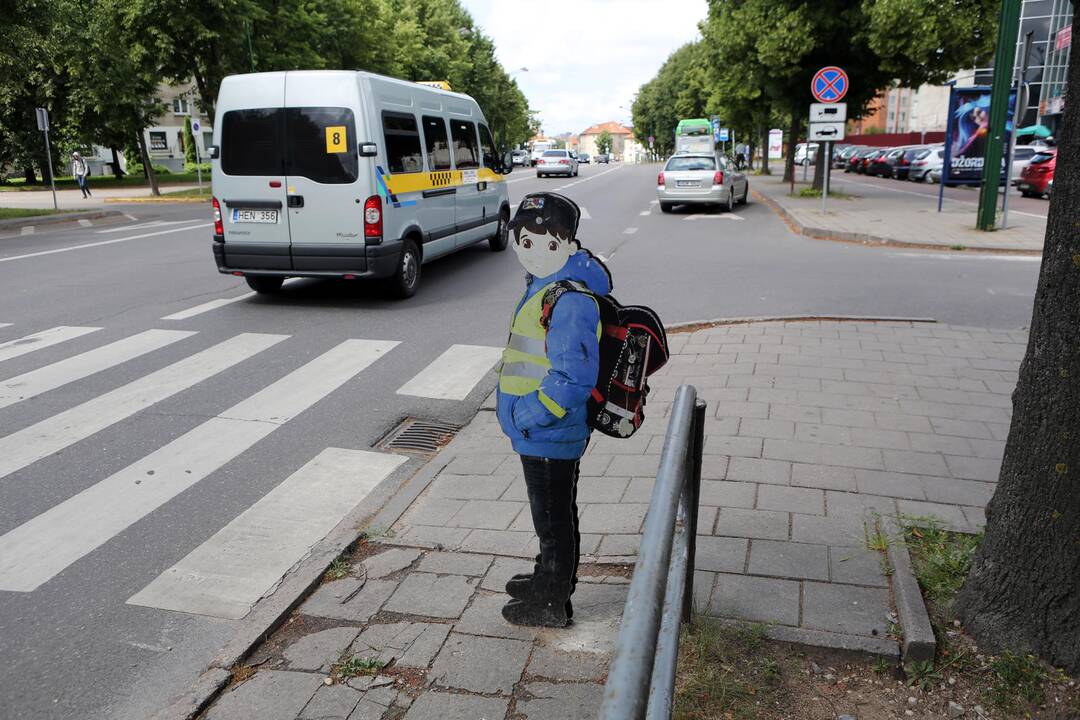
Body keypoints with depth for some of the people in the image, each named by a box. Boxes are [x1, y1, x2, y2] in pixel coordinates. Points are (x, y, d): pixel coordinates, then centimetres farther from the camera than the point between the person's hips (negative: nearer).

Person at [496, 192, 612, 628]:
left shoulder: (571, 300, -25)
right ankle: (549, 578, 44)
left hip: (549, 435, -10)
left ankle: (552, 605, 25)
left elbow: (573, 378, -31)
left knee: (553, 518, 7)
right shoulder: (543, 286, 8)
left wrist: (530, 414, -23)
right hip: (541, 433, 10)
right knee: (552, 514, 25)